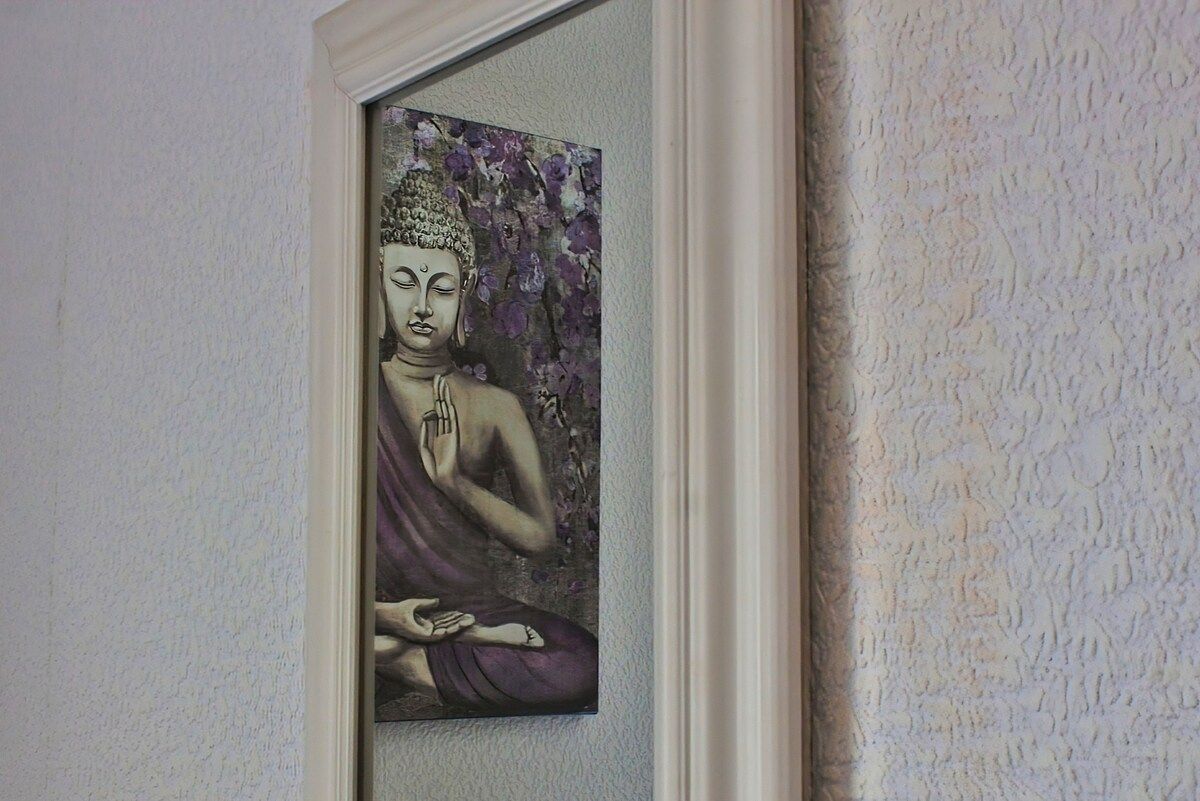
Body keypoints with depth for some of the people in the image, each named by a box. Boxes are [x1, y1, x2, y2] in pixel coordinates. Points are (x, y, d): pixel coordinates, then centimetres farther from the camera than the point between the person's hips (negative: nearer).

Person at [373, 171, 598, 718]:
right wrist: (379, 611, -16)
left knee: (581, 666, -28)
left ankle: (385, 658, -19)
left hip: (472, 606, 4)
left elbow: (539, 536, 3)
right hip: (380, 606, -4)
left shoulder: (494, 407, 11)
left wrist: (455, 481, -11)